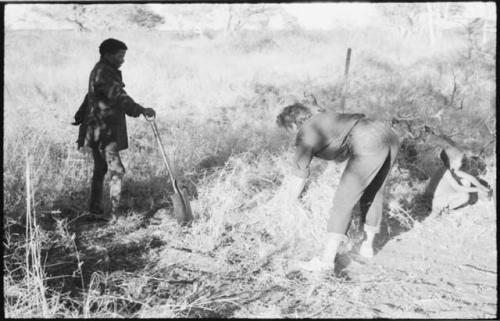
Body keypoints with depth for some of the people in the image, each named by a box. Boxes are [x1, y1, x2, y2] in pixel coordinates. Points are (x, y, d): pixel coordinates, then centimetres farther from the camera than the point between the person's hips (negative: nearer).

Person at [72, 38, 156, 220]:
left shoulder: (107, 71, 16)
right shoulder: (103, 74, -18)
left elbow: (90, 96, 28)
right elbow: (118, 97, -33)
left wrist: (81, 116, 40)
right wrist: (141, 110, -42)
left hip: (104, 130, 11)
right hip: (103, 131, -11)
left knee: (100, 169, 17)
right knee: (116, 170, -12)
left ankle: (95, 207, 27)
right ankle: (114, 213, -11)